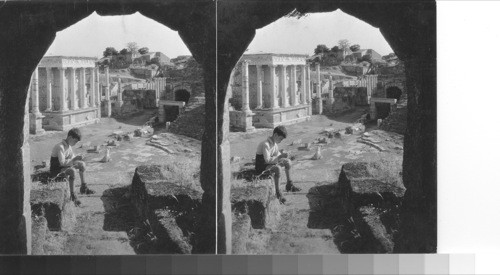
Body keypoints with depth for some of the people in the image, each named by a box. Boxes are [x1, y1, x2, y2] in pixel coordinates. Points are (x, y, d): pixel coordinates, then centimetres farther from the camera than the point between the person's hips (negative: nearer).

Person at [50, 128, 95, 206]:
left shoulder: (69, 146, 5)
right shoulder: (60, 147, -25)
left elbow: (71, 157, 15)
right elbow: (62, 162, -32)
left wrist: (77, 158, -6)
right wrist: (74, 159, -29)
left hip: (65, 167, 10)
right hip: (56, 171, -10)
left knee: (82, 164, 16)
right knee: (72, 171, -36)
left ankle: (83, 188, 24)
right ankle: (72, 195, -30)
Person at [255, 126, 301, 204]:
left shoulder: (274, 143, 3)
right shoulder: (266, 144, -27)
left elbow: (277, 154, 14)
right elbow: (267, 160, -34)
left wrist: (282, 155, -8)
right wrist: (280, 156, -31)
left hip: (270, 163, 10)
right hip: (261, 167, -10)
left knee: (288, 161, 15)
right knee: (277, 169, -36)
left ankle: (289, 185, 27)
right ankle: (277, 193, -27)